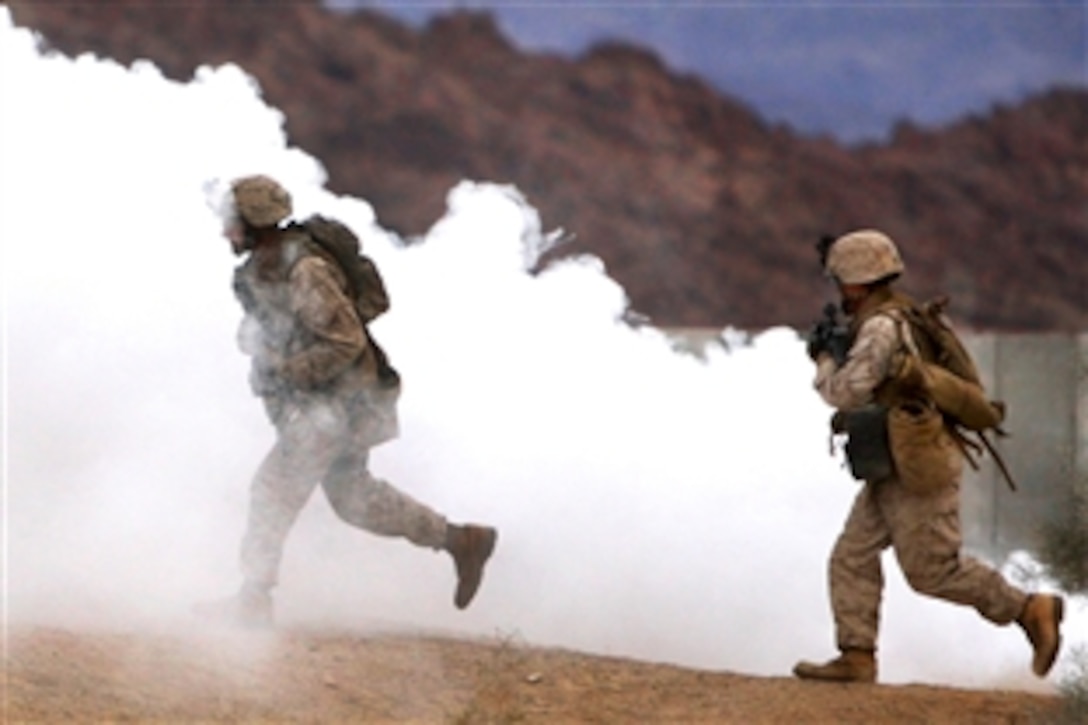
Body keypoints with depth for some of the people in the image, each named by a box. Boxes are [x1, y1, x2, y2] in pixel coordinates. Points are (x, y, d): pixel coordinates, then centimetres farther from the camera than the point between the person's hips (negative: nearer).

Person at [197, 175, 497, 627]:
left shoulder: (303, 272, -25)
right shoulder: (261, 268, 5)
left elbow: (347, 341, -25)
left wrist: (286, 371, -24)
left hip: (337, 400, -10)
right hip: (311, 402, 10)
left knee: (275, 488, -8)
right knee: (353, 497, 16)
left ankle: (253, 601, -3)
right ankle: (461, 540, 23)